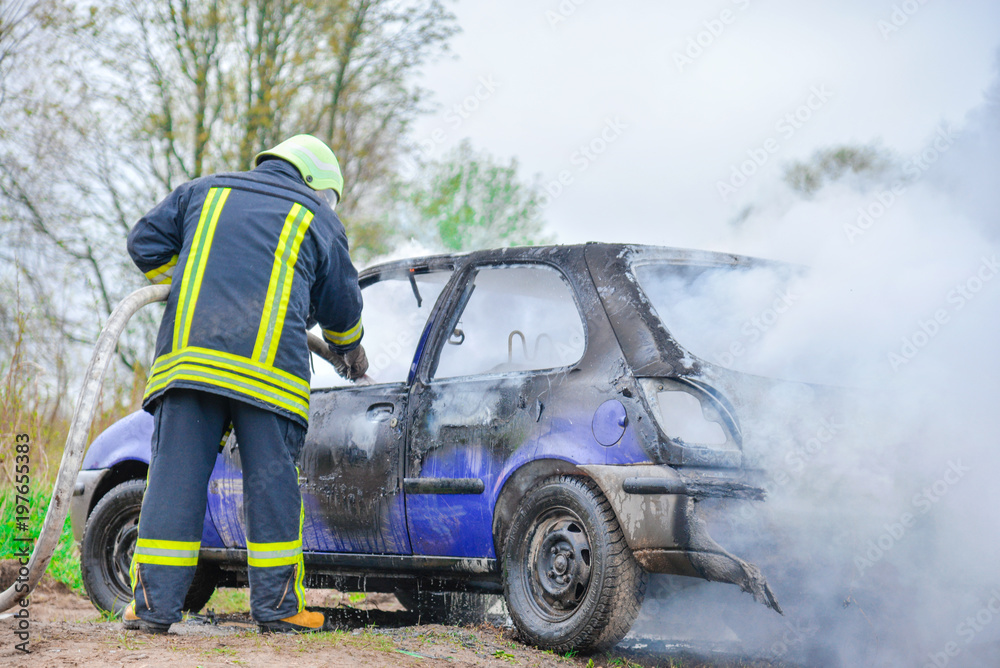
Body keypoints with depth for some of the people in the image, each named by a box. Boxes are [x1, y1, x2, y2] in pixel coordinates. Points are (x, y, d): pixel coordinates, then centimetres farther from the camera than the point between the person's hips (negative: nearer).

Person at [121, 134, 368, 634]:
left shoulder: (202, 192, 23)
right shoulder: (320, 221, 18)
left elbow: (145, 242, 20)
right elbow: (340, 303, 26)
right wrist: (349, 349, 46)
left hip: (187, 353, 2)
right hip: (269, 368, -2)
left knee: (175, 477, 1)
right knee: (271, 481, 4)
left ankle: (154, 606, 1)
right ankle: (277, 607, 7)